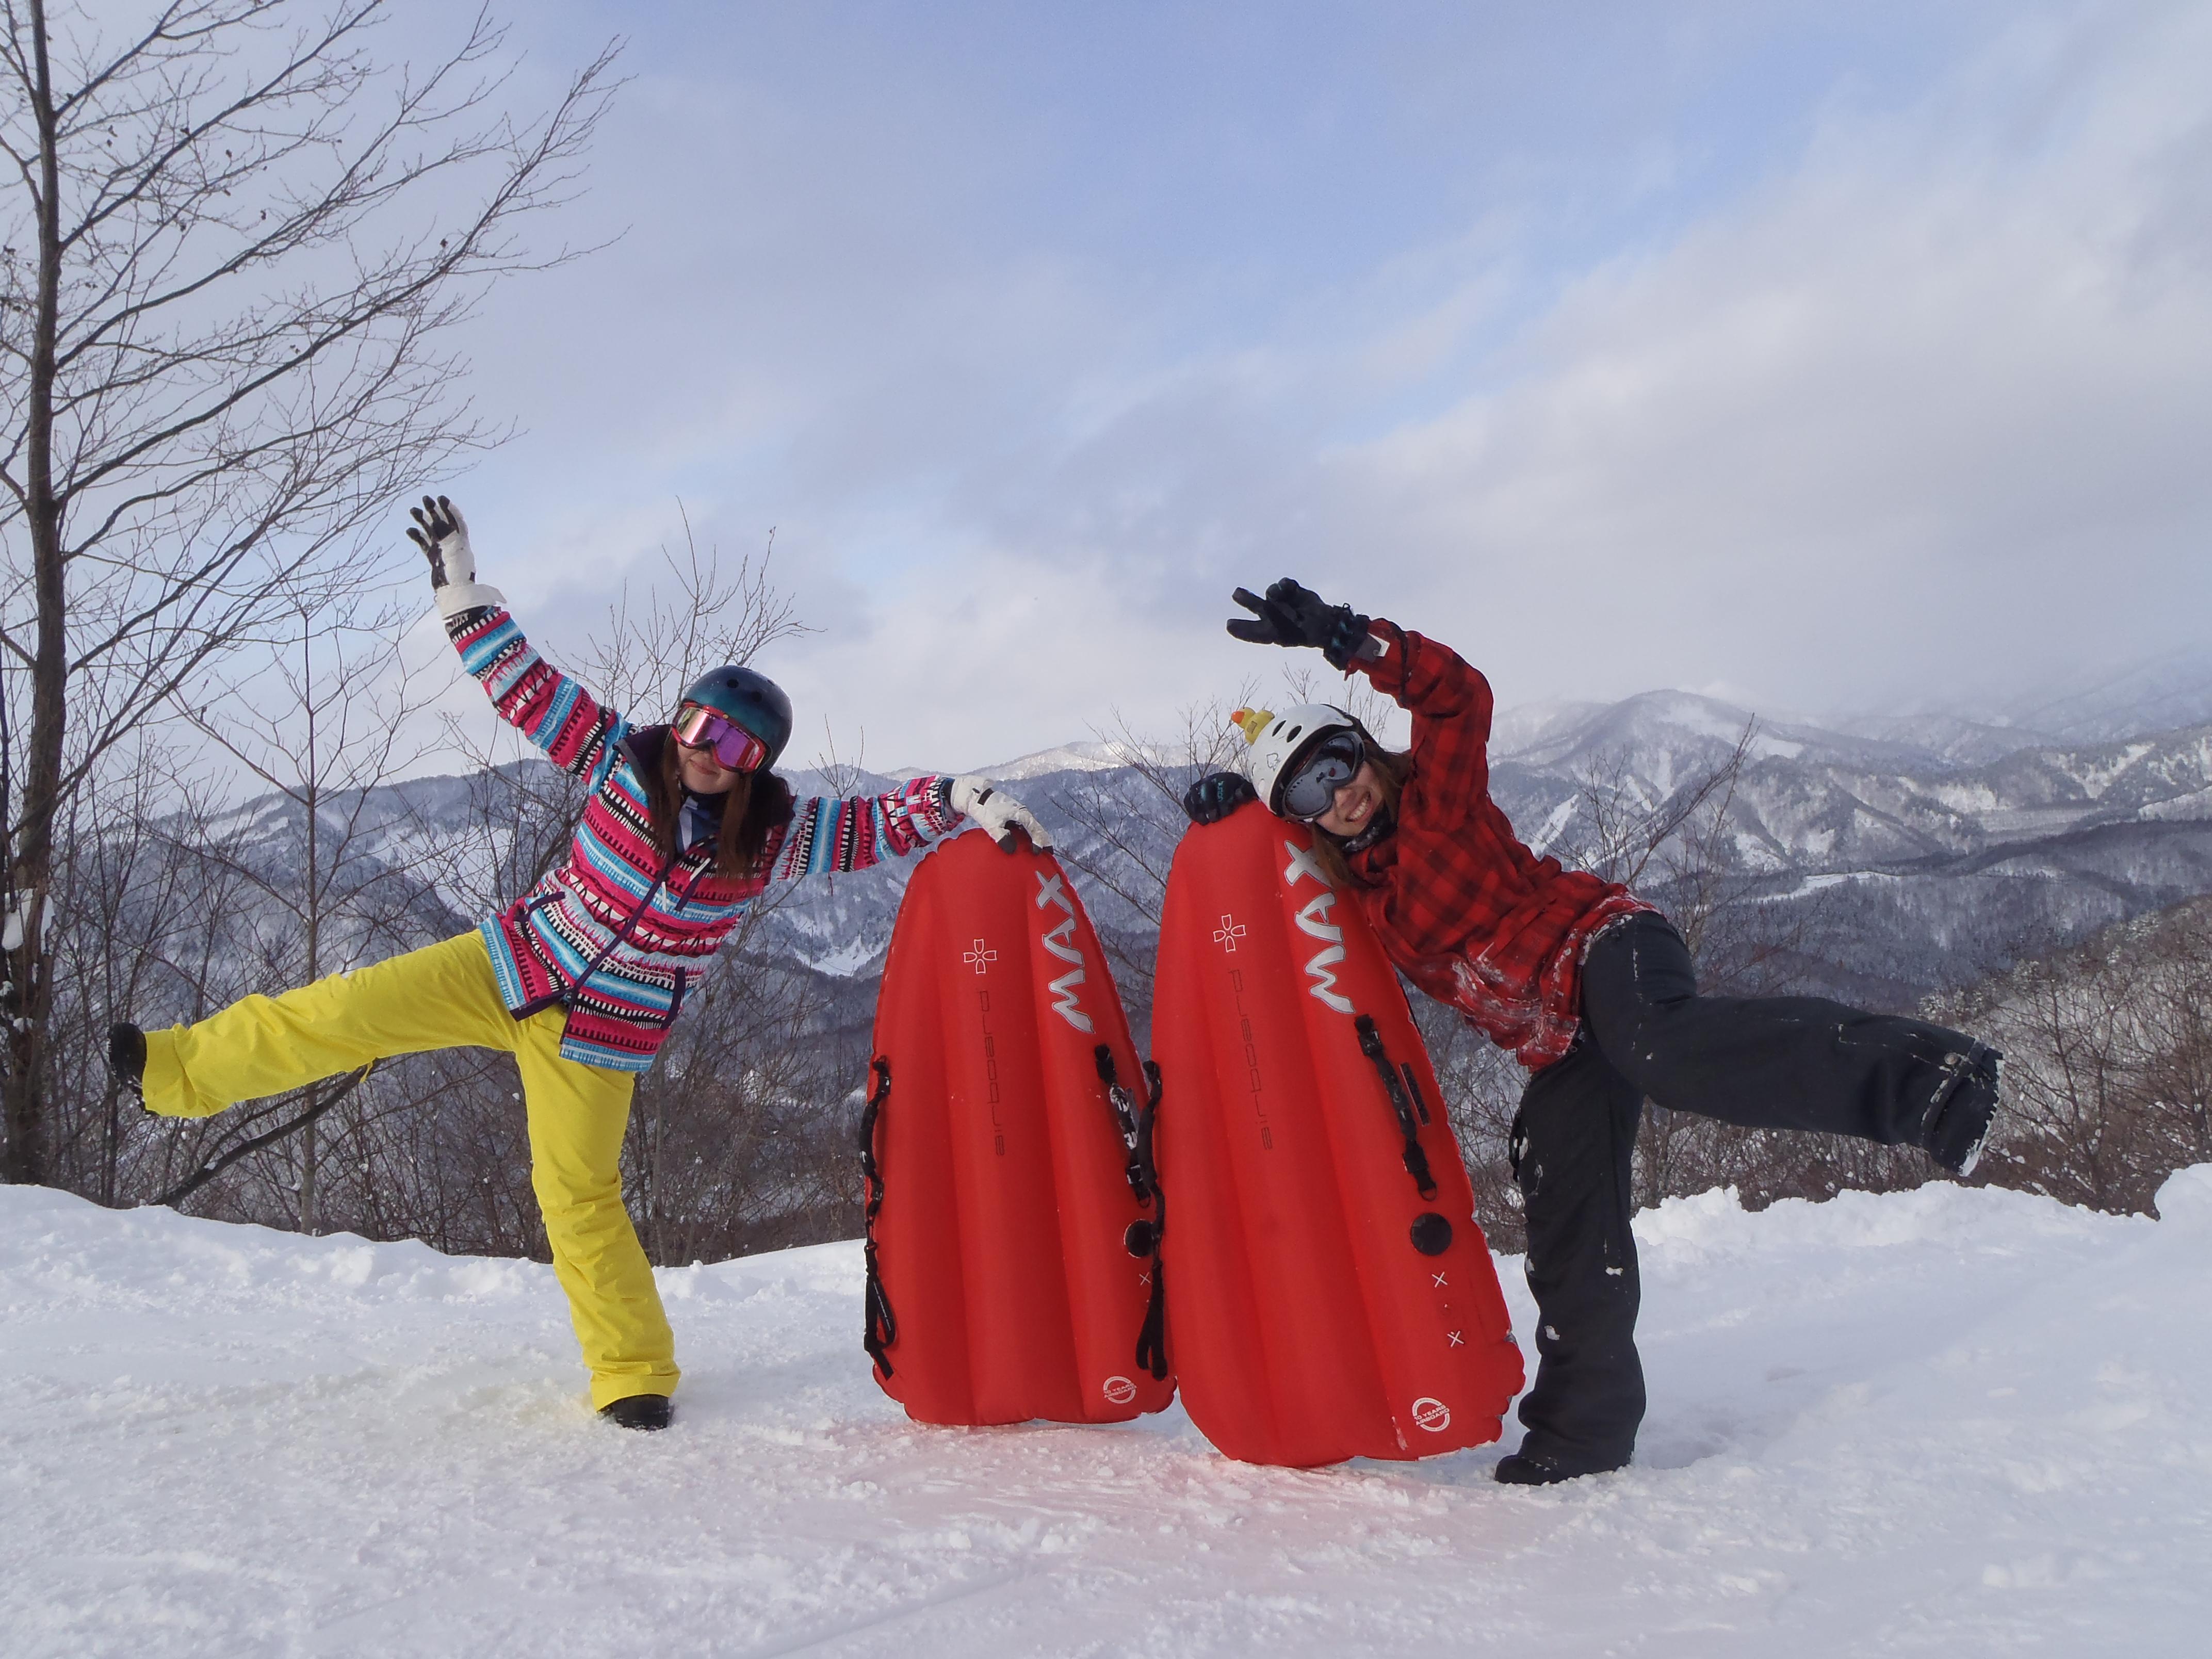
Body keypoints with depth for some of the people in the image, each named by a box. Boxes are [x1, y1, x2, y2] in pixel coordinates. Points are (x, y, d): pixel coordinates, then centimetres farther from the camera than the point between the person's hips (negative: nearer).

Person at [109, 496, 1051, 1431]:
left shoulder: (772, 835, -12)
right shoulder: (626, 761, -10)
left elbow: (872, 826, -13)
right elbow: (521, 684, -9)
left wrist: (964, 801, -27)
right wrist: (460, 588, -13)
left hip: (599, 1030, -2)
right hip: (510, 965, 2)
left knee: (580, 1197, 0)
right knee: (347, 1013, -4)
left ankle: (634, 1372, 15)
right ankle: (183, 1071, 19)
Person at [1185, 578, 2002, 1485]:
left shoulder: (1435, 796, -5)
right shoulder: (1349, 883, 11)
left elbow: (1457, 695, -21)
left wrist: (1350, 638, -32)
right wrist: (1236, 803, 5)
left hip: (1604, 949, -7)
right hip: (1564, 1052, 7)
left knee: (1666, 1048, -41)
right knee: (1569, 1236, 4)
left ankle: (1925, 1078, -49)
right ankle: (1584, 1421, 13)